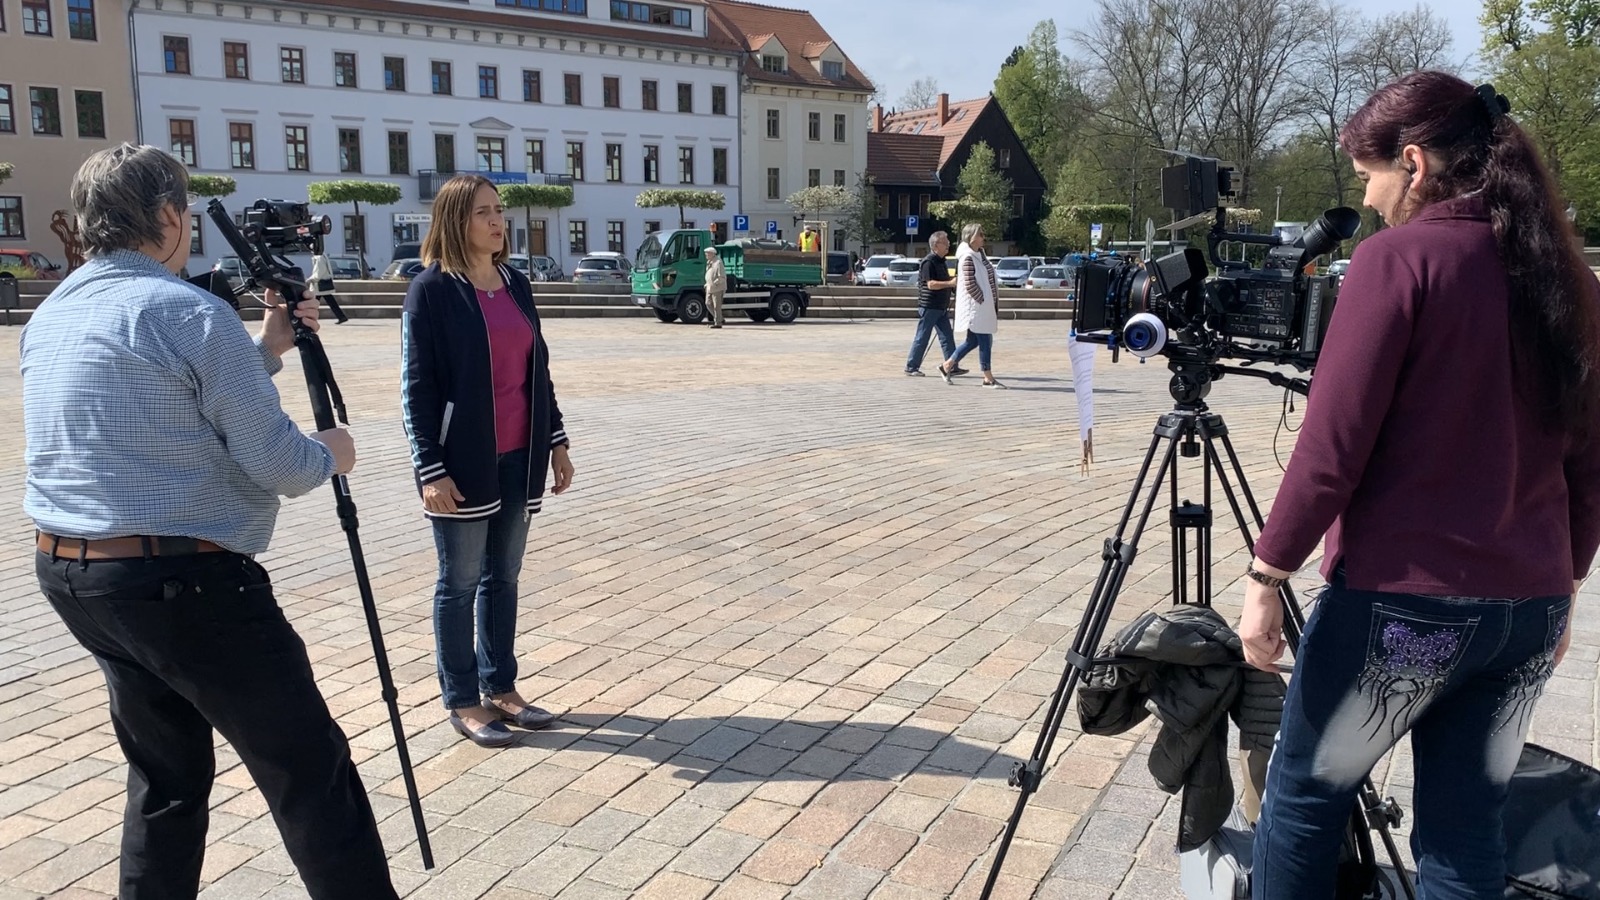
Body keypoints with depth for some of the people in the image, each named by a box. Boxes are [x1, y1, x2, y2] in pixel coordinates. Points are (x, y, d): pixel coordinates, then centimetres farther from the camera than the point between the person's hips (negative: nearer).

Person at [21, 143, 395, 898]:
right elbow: (278, 465, -15)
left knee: (167, 775, 20)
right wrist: (328, 453, 6)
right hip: (182, 581, -9)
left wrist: (267, 351, 18)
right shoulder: (188, 310, -14)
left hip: (69, 575, 9)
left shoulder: (49, 317, 12)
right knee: (310, 775, -1)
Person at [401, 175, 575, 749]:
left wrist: (556, 440, 12)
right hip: (463, 462, -6)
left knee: (503, 577, 14)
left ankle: (501, 688, 27)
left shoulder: (515, 284, 10)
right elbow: (416, 386, -10)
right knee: (460, 583, 6)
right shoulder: (432, 290, -8)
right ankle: (462, 701, 18)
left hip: (518, 458, 6)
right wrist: (430, 469, -15)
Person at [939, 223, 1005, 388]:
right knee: (984, 341, -4)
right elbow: (969, 284, -21)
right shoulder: (968, 257, -16)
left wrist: (991, 299, 14)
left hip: (984, 305, 10)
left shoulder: (979, 254, 14)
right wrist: (982, 299, -15)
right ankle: (988, 378, 2)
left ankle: (947, 365, 23)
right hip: (976, 306, -10)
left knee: (973, 341, 14)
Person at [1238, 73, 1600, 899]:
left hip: (1402, 601, -7)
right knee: (1465, 825, 17)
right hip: (1531, 606, 7)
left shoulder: (1398, 257, -12)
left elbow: (1332, 444, -17)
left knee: (1303, 796, 13)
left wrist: (1266, 572, -9)